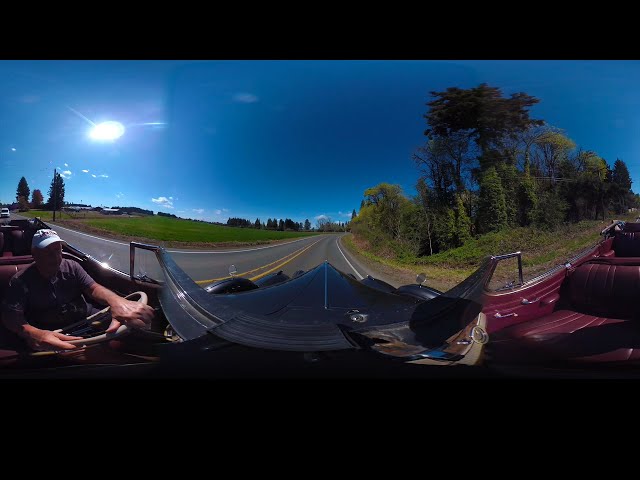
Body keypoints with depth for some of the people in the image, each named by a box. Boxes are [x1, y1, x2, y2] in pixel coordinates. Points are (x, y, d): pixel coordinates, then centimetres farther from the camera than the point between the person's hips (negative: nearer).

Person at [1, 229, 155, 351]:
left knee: (137, 321, -12)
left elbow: (93, 288, -12)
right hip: (54, 335, -3)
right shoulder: (20, 281, -9)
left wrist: (115, 300, -39)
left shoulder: (72, 267, 2)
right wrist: (33, 334, -47)